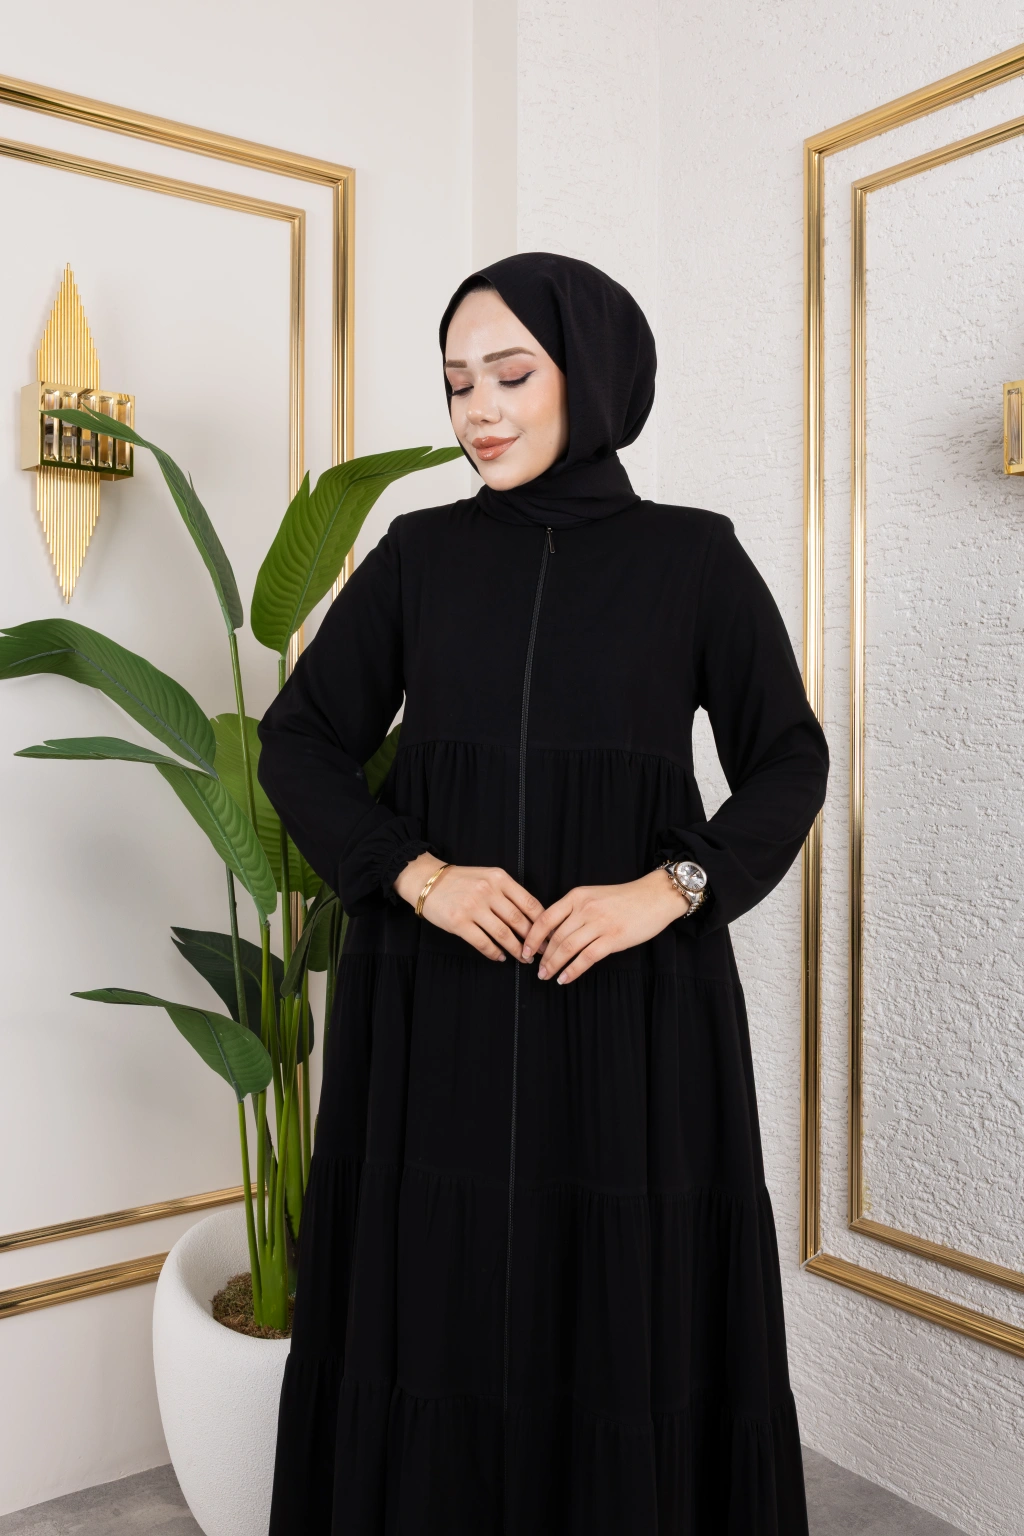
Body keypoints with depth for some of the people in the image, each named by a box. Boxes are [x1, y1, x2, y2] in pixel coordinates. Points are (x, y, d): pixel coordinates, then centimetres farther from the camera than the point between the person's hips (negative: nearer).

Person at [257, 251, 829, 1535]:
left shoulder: (694, 557, 3)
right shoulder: (418, 554, 6)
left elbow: (789, 759, 3)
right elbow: (296, 741, 5)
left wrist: (669, 890, -13)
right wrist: (416, 873, -10)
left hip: (635, 1001, -1)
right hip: (438, 1004, 2)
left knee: (629, 1317, 6)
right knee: (438, 1311, 8)